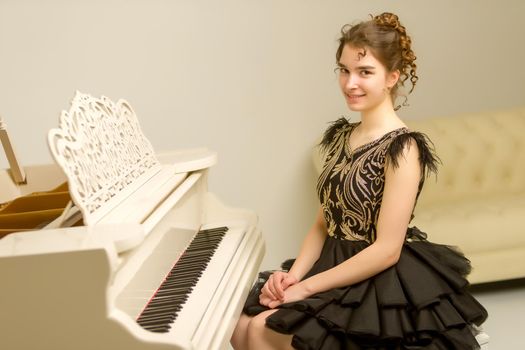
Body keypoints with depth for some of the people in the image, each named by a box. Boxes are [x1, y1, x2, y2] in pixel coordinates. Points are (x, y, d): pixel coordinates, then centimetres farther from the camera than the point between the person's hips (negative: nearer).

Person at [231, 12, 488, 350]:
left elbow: (386, 250, -21)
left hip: (383, 287, -7)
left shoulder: (402, 148, -18)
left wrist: (306, 287, -17)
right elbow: (324, 222, 10)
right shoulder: (340, 135, 7)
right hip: (339, 270, 7)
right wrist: (293, 275, -7)